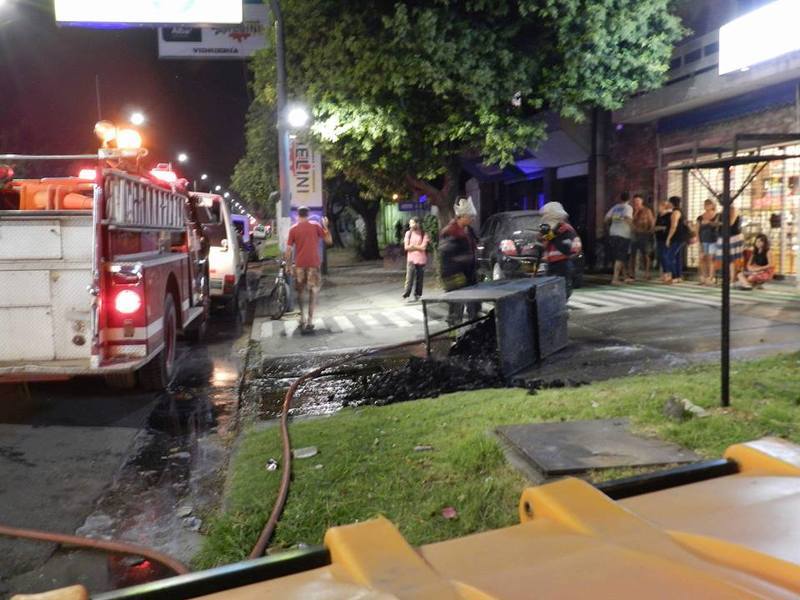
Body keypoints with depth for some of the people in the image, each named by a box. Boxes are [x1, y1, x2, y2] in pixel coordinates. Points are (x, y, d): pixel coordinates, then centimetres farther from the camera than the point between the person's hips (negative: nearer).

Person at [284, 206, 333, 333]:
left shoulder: (293, 229, 3)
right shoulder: (316, 225, 1)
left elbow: (288, 249, 1)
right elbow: (329, 241, 4)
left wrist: (288, 264, 10)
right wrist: (325, 226, 16)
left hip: (299, 264, 1)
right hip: (313, 263, -1)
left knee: (300, 292, 18)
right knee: (313, 293, 2)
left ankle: (302, 317, 23)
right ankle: (309, 322, -4)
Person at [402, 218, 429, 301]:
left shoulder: (424, 234, -1)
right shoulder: (408, 233, 5)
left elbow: (423, 248, -10)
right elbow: (406, 247, -1)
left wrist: (412, 246, -6)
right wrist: (418, 247, -5)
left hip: (421, 259, 0)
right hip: (411, 259, 0)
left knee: (419, 278, 5)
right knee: (409, 277, -11)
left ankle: (417, 294, 13)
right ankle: (406, 293, -12)